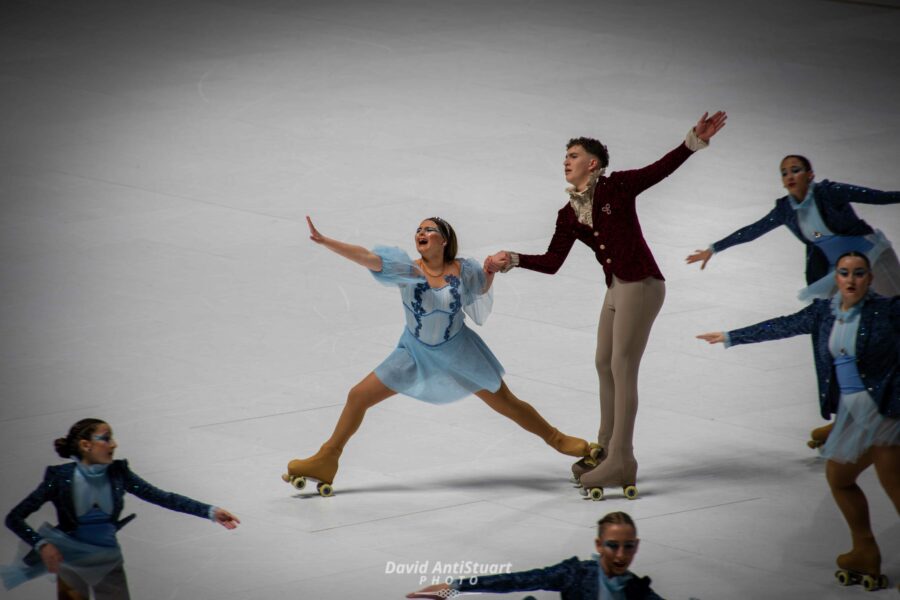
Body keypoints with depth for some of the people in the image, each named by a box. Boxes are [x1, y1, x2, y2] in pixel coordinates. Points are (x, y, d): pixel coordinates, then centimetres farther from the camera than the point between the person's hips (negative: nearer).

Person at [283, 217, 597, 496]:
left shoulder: (463, 271, -15)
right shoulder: (408, 270, -20)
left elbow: (482, 289, 8)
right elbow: (365, 257, -33)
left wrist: (491, 270, -14)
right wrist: (324, 241, -45)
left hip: (458, 352, 0)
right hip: (415, 352, 1)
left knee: (506, 403, 8)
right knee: (358, 396, -4)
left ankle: (557, 439, 32)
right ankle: (326, 461, 10)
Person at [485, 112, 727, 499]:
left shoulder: (617, 187, -6)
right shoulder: (568, 215, 11)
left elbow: (661, 169, -12)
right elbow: (552, 262, 8)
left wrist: (695, 140, -24)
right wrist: (512, 260, -3)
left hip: (641, 284, -8)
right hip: (616, 289, 8)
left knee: (622, 368, -9)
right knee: (604, 365, 12)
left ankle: (621, 461, -10)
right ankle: (607, 450, 23)